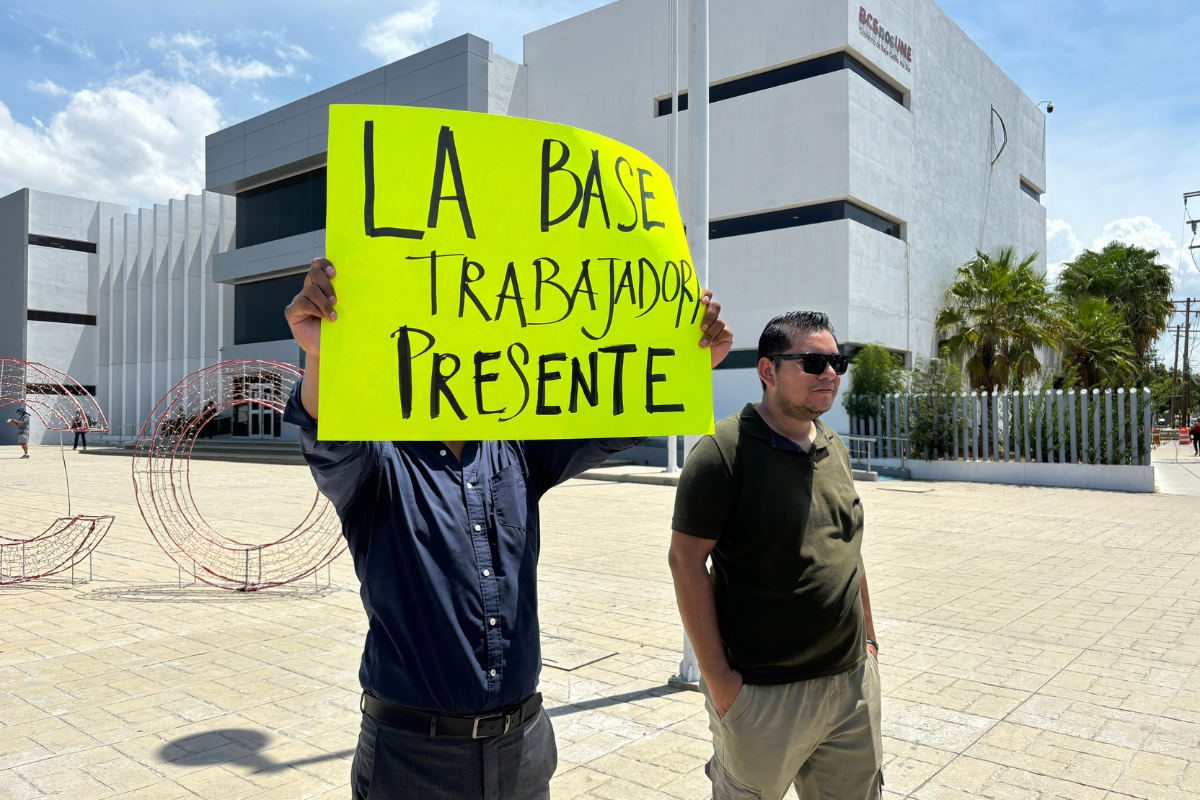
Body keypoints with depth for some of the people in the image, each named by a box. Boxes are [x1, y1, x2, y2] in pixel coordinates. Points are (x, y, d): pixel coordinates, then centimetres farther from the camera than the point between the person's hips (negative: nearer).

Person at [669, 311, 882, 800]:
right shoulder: (725, 450, -15)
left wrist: (867, 638, 16)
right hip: (762, 694, -6)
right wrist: (716, 674, -15)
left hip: (853, 682, 7)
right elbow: (686, 560, -16)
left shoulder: (834, 449, 9)